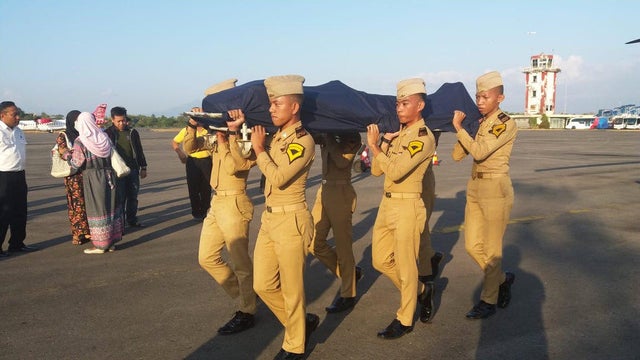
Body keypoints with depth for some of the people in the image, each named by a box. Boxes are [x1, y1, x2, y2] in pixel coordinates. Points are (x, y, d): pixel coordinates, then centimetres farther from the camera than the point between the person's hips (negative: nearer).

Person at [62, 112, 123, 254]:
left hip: (92, 179, -5)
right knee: (110, 207, 12)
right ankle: (111, 242, 19)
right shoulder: (104, 137, 5)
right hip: (108, 177, 5)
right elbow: (112, 157, 8)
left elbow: (76, 164, -9)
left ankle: (100, 245, 9)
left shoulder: (80, 142, -11)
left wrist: (67, 155, 7)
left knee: (97, 210, 3)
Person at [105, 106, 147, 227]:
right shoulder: (108, 133, -2)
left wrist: (143, 167, 11)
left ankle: (132, 219, 24)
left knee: (133, 197, 10)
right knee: (119, 198, -2)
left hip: (133, 169, 3)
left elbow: (139, 151, 13)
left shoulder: (132, 132, 7)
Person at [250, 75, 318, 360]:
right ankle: (302, 323, 34)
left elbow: (278, 178, -22)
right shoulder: (277, 136, 10)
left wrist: (259, 148, -10)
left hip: (291, 221, -8)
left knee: (291, 289, 5)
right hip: (269, 218, 8)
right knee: (263, 285, 13)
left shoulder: (303, 140, -13)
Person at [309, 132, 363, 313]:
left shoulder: (352, 136, -6)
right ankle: (349, 273, 29)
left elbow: (342, 161, -20)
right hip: (324, 191, 7)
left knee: (343, 246, 1)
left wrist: (329, 138, -18)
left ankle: (348, 296, 16)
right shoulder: (326, 134, 11)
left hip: (341, 193, -7)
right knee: (314, 243, 9)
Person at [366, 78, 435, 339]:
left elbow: (395, 172, -24)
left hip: (407, 206, -8)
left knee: (405, 265, 4)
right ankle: (415, 291, 38)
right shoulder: (397, 134, 11)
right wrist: (384, 143, -2)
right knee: (380, 260, 16)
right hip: (387, 203, 8)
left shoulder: (423, 137, -13)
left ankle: (405, 320, 19)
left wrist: (374, 146, -15)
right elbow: (376, 171, 8)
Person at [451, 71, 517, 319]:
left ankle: (488, 301, 16)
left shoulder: (506, 124, -12)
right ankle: (503, 280, 34)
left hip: (495, 190, -8)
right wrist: (461, 127, -1)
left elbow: (479, 152, -25)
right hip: (475, 188, 8)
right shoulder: (479, 123, 11)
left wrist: (458, 128, -15)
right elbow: (457, 155, 8)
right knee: (472, 246, 11)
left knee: (491, 249, 2)